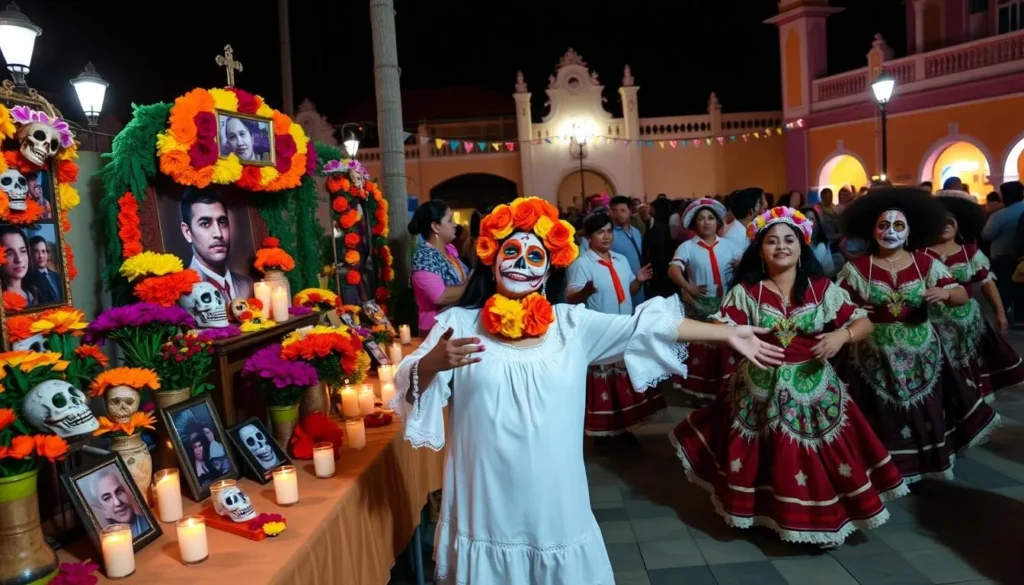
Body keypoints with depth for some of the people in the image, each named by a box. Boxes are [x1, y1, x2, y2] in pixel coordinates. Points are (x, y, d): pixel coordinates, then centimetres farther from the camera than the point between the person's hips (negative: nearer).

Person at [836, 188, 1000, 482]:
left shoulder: (926, 264, -1)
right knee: (883, 420, 6)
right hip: (875, 357, -2)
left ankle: (926, 464, 34)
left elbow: (962, 296, -1)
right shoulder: (856, 268, -6)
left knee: (924, 416, 13)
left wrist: (945, 293, -22)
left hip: (920, 356, 2)